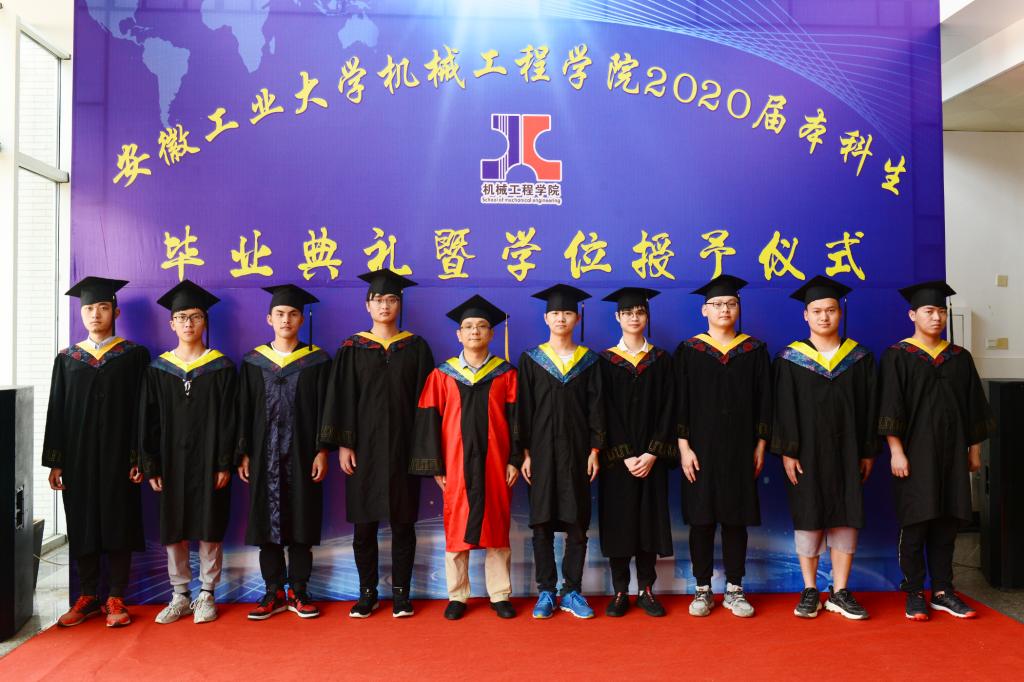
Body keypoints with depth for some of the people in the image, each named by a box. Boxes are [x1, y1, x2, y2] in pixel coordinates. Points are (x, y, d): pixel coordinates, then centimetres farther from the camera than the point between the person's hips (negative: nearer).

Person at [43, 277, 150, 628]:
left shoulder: (134, 355, -1)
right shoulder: (67, 359, 7)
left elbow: (140, 410, -4)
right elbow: (56, 412, 7)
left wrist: (138, 458, -9)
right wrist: (55, 462, 2)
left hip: (117, 454, -3)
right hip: (78, 455, 3)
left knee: (118, 522, 2)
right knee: (82, 525, 8)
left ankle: (115, 599, 12)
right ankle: (87, 597, 20)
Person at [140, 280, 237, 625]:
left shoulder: (222, 367, -1)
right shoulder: (158, 369, 5)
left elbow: (228, 420, -4)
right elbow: (149, 422, 4)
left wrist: (224, 463, -9)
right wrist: (151, 466, -2)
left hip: (208, 461, -2)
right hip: (171, 460, 2)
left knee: (209, 528, 4)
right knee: (173, 529, 8)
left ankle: (206, 595, 16)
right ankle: (180, 595, 21)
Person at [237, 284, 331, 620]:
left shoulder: (317, 361, 1)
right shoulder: (253, 362, 6)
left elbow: (323, 410, -1)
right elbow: (244, 411, 7)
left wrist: (321, 451, -8)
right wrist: (243, 453, 1)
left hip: (302, 454, -1)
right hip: (264, 454, 2)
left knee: (301, 522, 4)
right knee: (267, 523, 5)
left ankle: (298, 590, 15)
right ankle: (274, 592, 15)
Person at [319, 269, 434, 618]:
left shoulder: (416, 348, 4)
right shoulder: (353, 349, 4)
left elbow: (424, 400, 3)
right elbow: (341, 399, 1)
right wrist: (343, 444, -6)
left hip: (403, 448, 0)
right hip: (364, 447, 0)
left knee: (402, 522, 5)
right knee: (364, 523, 5)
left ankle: (401, 593, 16)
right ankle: (367, 593, 18)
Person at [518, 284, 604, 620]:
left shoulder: (589, 361, 7)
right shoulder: (531, 359, 4)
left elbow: (596, 407, 5)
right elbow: (523, 409, 2)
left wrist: (594, 450, -3)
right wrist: (525, 452, -5)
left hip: (576, 450, 1)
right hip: (542, 450, 0)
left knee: (577, 522, 2)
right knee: (542, 522, 2)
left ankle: (572, 592, 13)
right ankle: (546, 592, 12)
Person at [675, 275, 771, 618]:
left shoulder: (755, 351, 5)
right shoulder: (689, 351, 1)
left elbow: (764, 401, 6)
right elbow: (679, 403, -1)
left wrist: (760, 445, 1)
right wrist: (684, 447, -7)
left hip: (740, 449, 1)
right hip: (701, 448, -1)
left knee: (736, 519, 6)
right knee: (701, 519, 3)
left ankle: (734, 590, 18)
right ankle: (703, 590, 15)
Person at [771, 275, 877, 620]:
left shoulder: (860, 358, 5)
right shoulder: (790, 359, -1)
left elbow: (868, 407, 6)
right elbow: (784, 409, -3)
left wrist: (868, 452, 3)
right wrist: (787, 452, -10)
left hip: (846, 452, 2)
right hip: (806, 452, -2)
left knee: (846, 519, 3)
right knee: (808, 518, 3)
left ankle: (840, 592, 14)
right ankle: (810, 592, 13)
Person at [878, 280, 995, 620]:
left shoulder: (959, 358, 10)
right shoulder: (898, 357, -3)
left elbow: (974, 407, 14)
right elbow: (890, 407, -8)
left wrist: (974, 449, 10)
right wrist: (896, 451, -14)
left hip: (951, 454, 4)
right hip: (915, 453, -4)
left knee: (946, 524, 8)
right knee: (915, 524, 0)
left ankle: (942, 592, 18)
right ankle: (914, 594, 9)